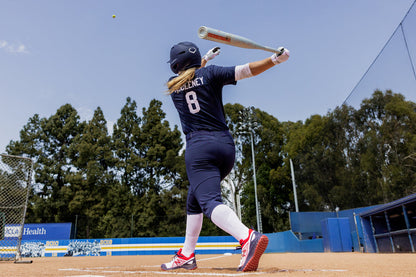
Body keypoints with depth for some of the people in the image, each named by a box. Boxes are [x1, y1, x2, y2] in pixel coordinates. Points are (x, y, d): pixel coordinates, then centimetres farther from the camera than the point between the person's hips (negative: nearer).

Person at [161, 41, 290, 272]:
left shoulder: (172, 85, 14)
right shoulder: (210, 74, 8)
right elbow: (245, 70, -5)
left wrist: (206, 58, 47)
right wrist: (276, 59, -5)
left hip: (199, 147, -3)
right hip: (227, 146, 4)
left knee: (210, 201, -18)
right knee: (194, 199, 18)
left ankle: (248, 238, -45)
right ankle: (186, 255, 25)